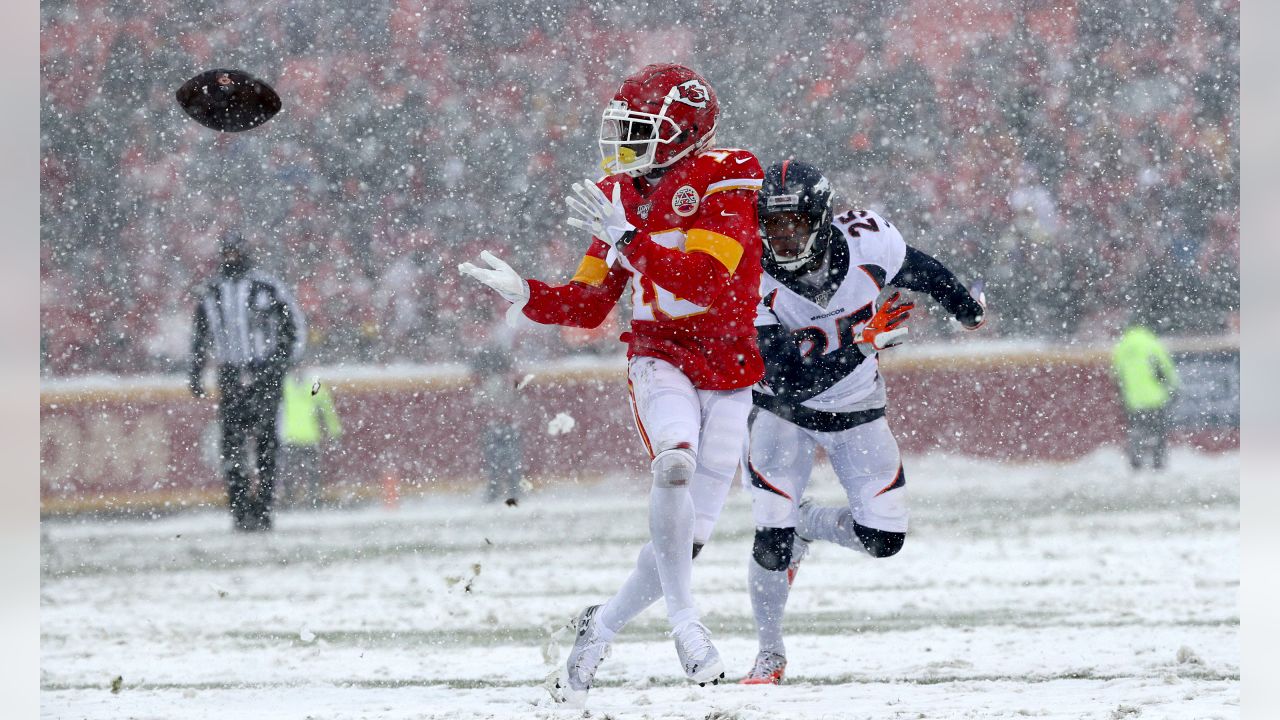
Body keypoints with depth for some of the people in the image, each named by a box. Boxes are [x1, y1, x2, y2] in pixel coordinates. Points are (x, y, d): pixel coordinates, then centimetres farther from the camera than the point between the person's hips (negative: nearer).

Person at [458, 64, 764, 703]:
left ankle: (601, 628, 22)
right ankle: (685, 623, -21)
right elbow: (588, 304, 10)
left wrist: (626, 239, -34)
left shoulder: (724, 182, -13)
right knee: (676, 463, -31)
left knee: (686, 538, -1)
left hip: (731, 378, -2)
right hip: (660, 357, 2)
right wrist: (523, 294, -8)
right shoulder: (624, 196, 6)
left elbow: (707, 283, -27)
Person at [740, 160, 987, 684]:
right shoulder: (758, 286, -28)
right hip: (786, 411, -3)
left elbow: (914, 268, 3)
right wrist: (862, 338, -42)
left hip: (856, 411, 3)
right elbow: (791, 381, -34)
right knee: (772, 538, -15)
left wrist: (965, 305, 20)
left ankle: (806, 523, 25)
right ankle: (769, 653, 8)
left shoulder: (865, 241, -21)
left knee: (882, 537, -7)